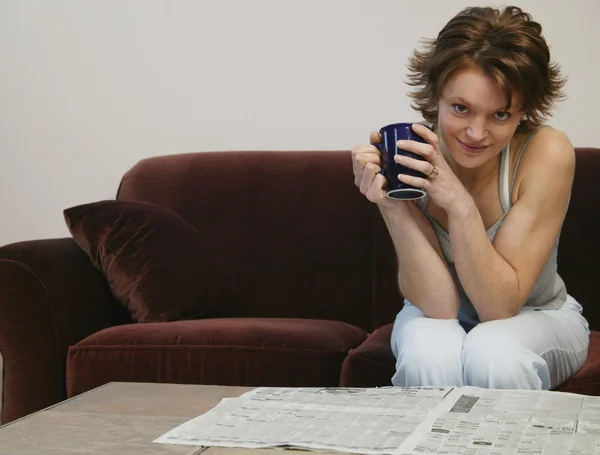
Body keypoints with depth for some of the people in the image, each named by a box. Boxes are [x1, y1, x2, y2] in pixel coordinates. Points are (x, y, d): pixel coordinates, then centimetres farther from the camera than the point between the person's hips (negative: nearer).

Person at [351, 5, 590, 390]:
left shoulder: (548, 155, -25)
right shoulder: (413, 155, -20)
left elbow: (501, 304, -25)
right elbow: (439, 305, -24)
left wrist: (459, 203, -37)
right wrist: (393, 206, -37)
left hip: (537, 318, -1)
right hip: (437, 319, 1)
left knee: (492, 354, -34)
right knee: (430, 356, -33)